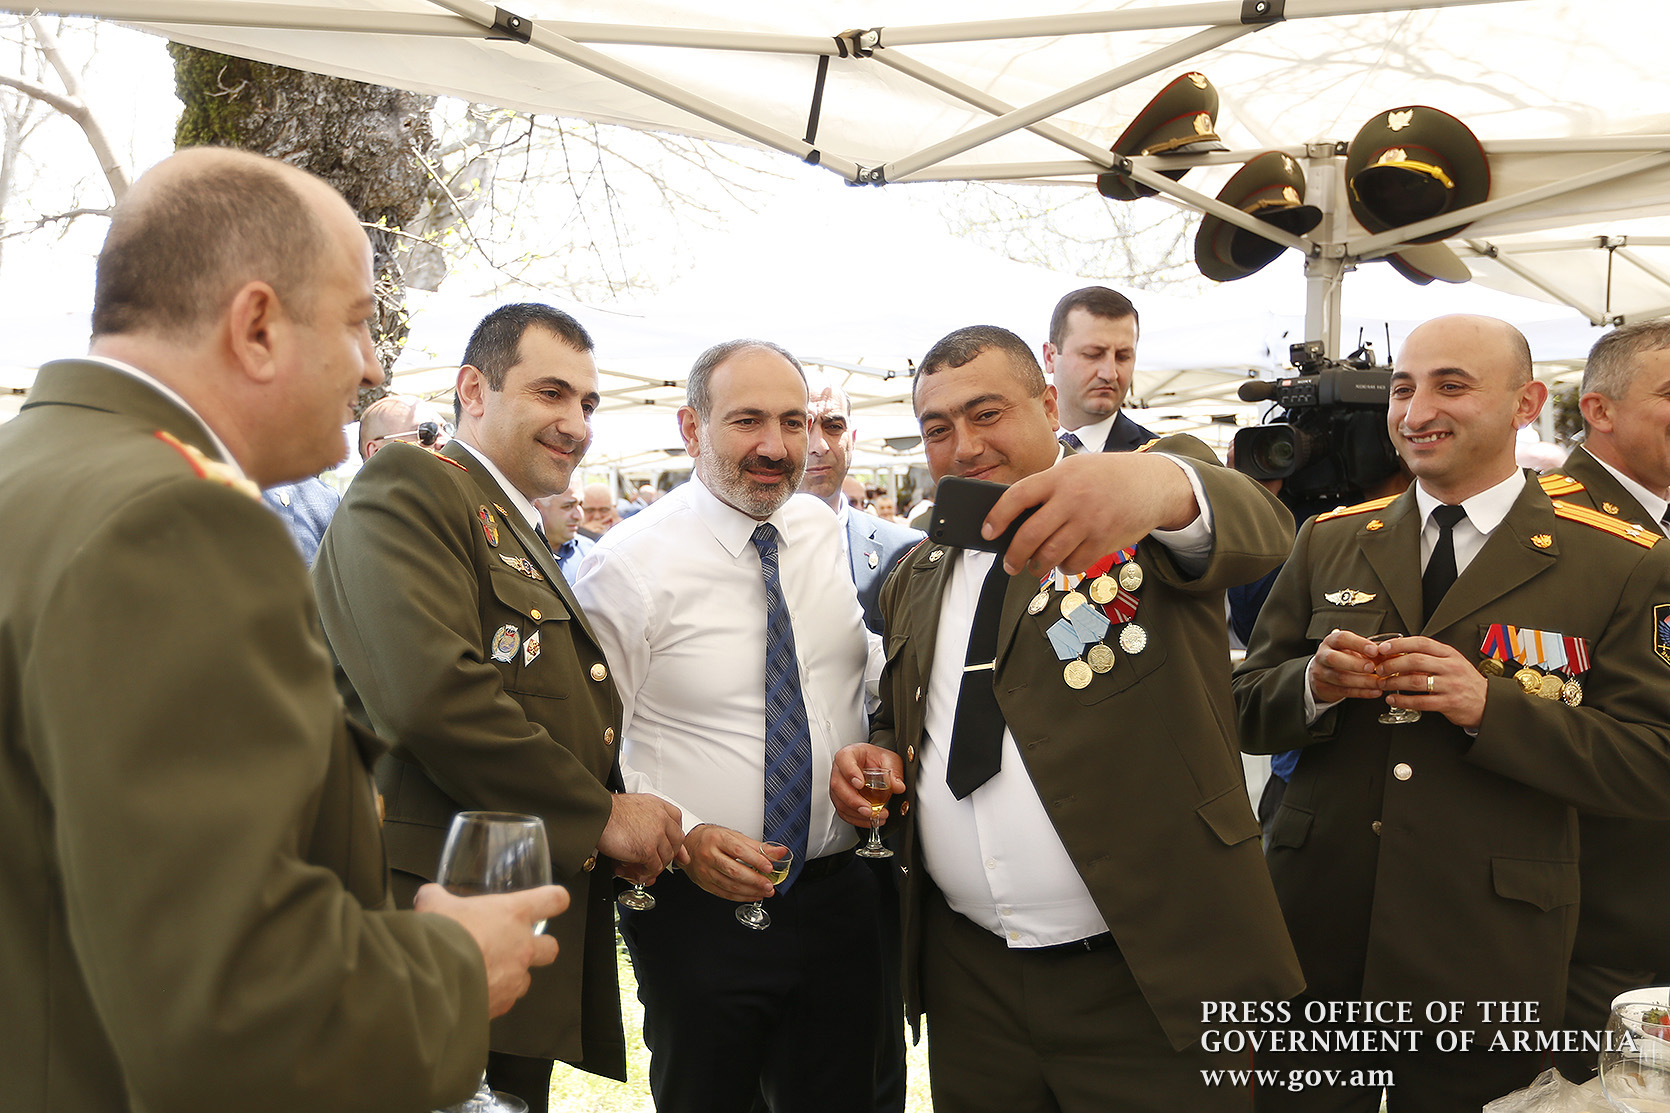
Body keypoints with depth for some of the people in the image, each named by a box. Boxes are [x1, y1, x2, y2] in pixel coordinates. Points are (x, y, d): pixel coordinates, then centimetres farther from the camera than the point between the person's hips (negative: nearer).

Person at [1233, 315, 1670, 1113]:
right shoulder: (1327, 542, 7)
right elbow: (1245, 711, 6)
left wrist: (1490, 707, -21)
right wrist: (1313, 684, -16)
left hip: (1484, 963, -2)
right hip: (1314, 941, 3)